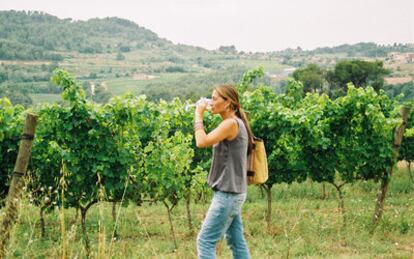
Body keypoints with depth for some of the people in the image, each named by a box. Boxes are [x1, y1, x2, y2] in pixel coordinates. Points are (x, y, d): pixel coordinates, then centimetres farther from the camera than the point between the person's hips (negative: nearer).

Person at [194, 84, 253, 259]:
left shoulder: (231, 123, -16)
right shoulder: (235, 124, 14)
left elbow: (202, 142, -21)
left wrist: (199, 115, -11)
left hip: (227, 194, -10)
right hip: (232, 193, 10)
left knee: (205, 241, -7)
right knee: (236, 242, 12)